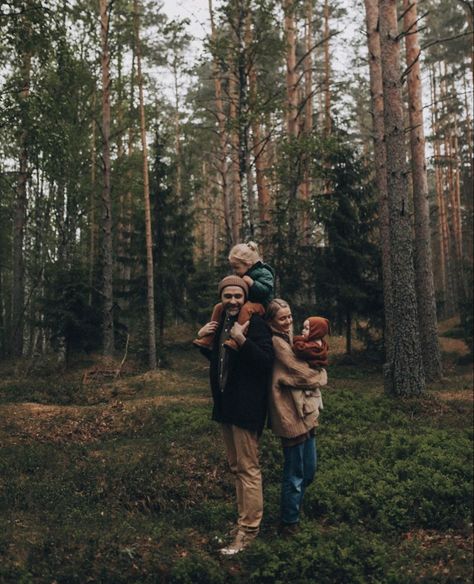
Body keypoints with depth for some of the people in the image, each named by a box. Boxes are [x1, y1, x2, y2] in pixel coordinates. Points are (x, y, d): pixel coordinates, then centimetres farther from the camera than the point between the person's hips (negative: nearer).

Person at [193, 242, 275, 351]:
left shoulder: (263, 272, -13)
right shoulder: (241, 275, 10)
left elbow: (266, 290, -27)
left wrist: (251, 282, -32)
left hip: (259, 304, -9)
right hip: (243, 302, 9)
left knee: (246, 308, -42)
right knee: (219, 307, 4)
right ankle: (208, 338, 1)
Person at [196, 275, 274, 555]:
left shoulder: (256, 323, -14)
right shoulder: (222, 323, 11)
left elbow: (266, 362, -22)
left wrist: (242, 340, -32)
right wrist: (202, 339, 7)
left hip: (246, 406, -9)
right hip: (226, 406, 9)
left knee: (248, 468, -2)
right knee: (236, 467, 17)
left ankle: (249, 529, 6)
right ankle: (244, 520, 29)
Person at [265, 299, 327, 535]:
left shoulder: (288, 338, 12)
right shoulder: (277, 343, -18)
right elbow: (305, 375, -16)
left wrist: (314, 374, -3)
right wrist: (321, 375, 3)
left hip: (305, 414, 10)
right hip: (292, 417, -9)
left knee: (308, 472, 20)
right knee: (295, 476, 4)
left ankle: (292, 512, 37)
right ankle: (289, 524, 19)